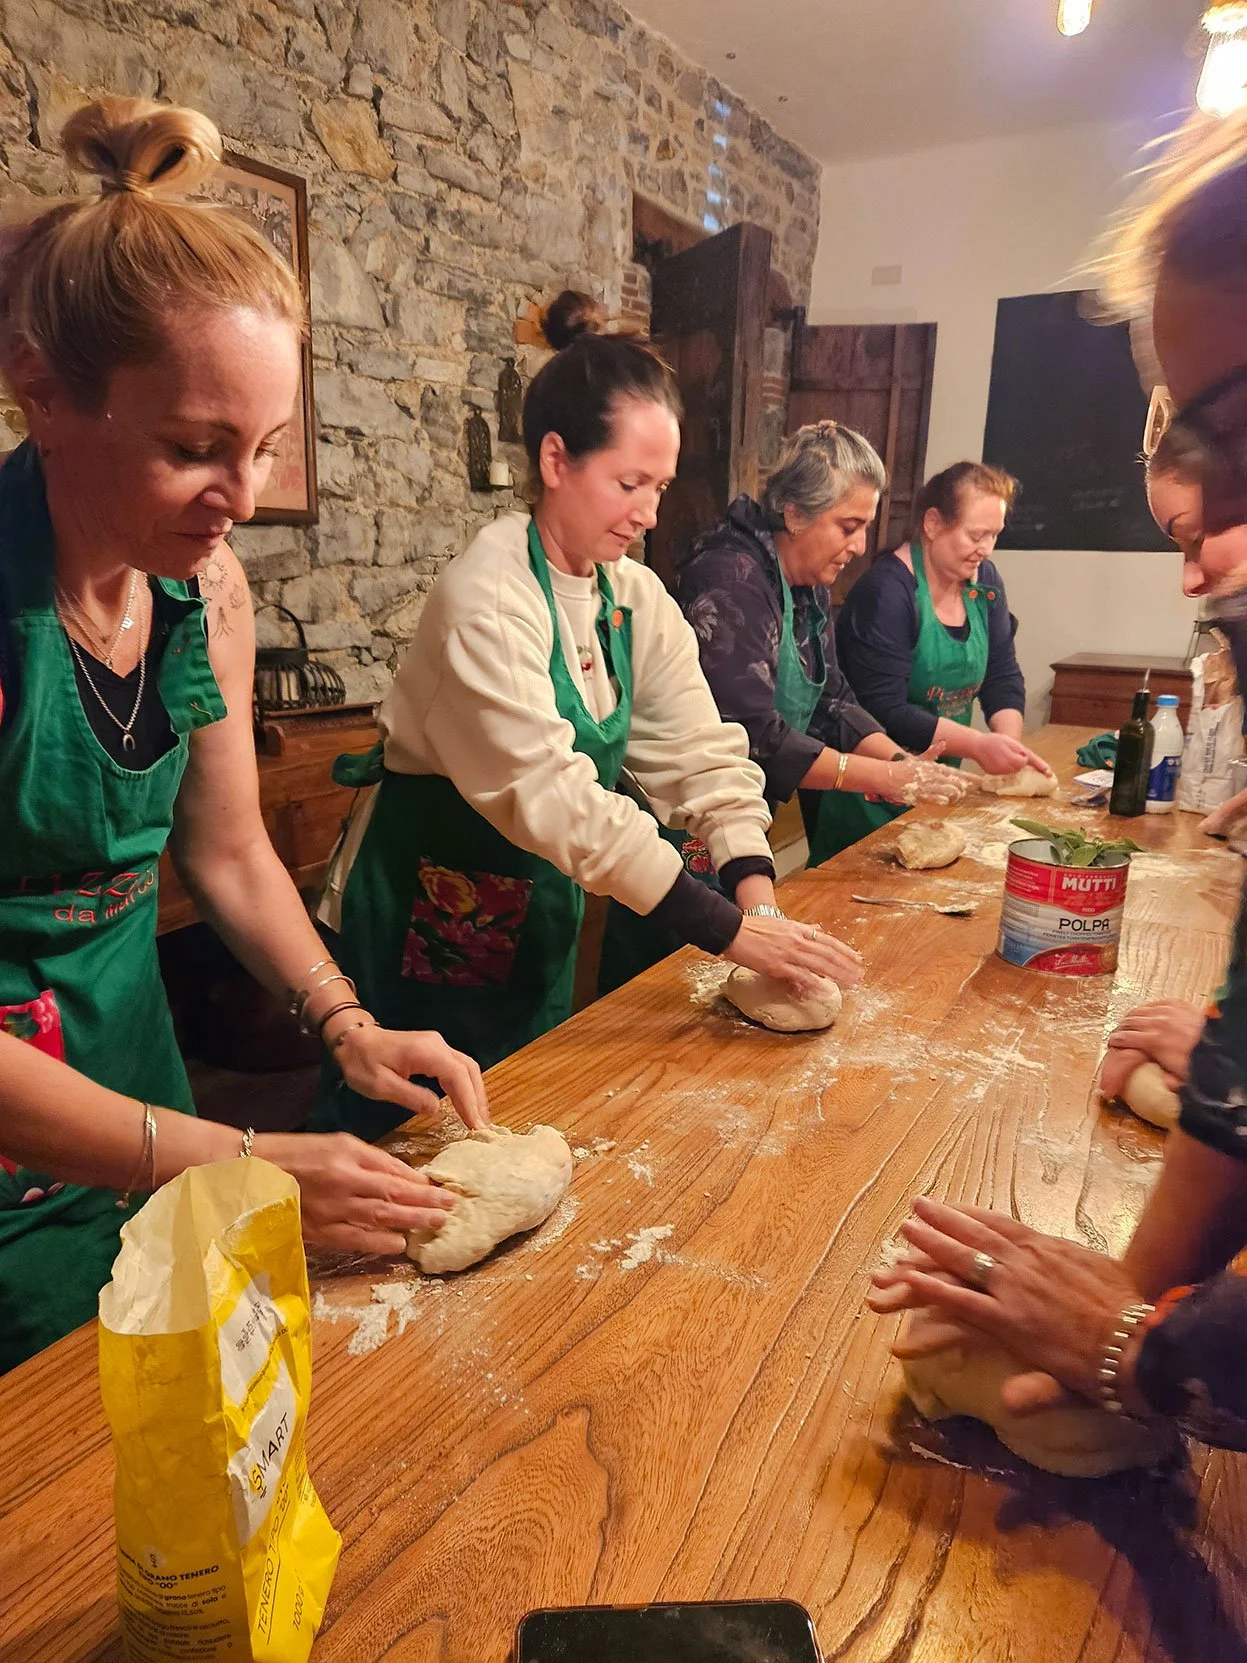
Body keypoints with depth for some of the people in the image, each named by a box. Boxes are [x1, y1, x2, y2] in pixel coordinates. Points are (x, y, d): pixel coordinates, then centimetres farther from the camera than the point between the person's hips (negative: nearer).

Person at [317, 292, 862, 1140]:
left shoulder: (638, 599, -1)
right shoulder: (486, 599, -23)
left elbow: (702, 754, -6)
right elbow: (551, 794, -31)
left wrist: (761, 902, -21)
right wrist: (727, 929, -31)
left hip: (537, 915, 7)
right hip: (421, 924, -7)